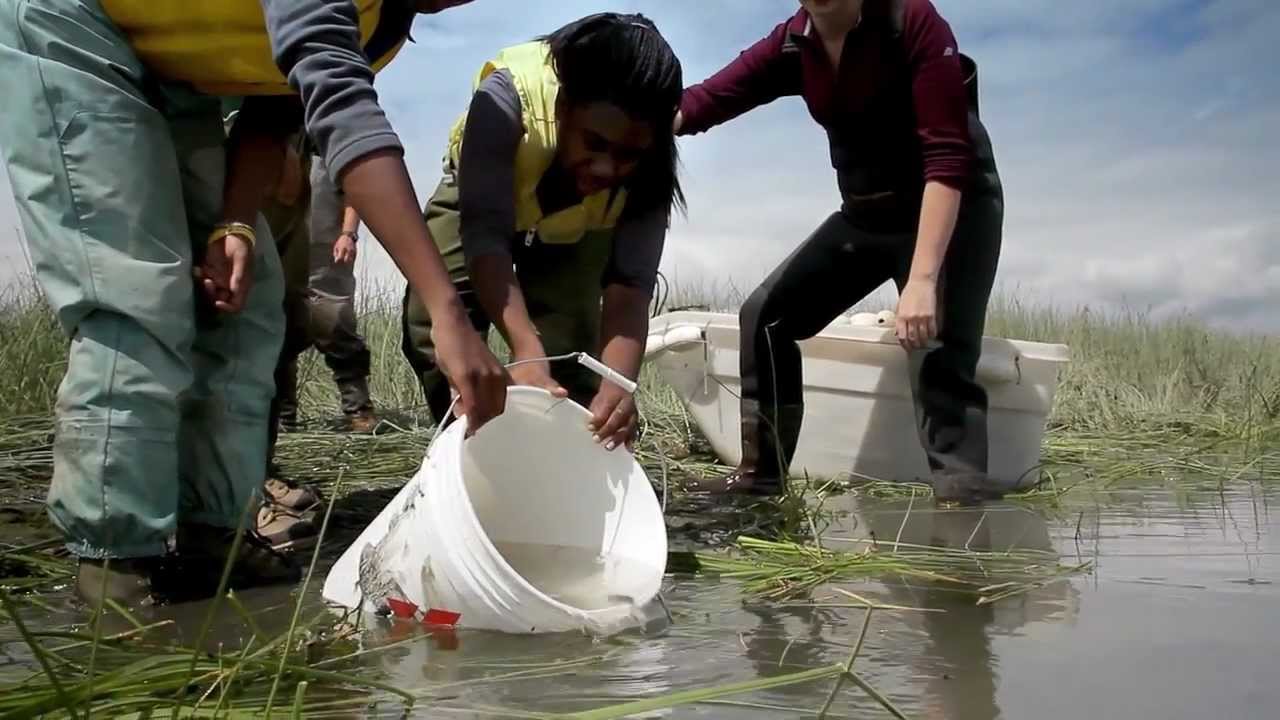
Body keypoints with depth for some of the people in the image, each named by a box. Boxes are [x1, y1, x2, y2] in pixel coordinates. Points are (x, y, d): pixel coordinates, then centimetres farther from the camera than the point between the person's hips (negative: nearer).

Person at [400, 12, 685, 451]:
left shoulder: (649, 165, -34)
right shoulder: (506, 97, -42)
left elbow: (630, 283, -37)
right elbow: (485, 232, -46)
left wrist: (618, 383, -55)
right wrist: (526, 347, -60)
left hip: (578, 228, 1)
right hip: (481, 197, -1)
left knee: (572, 347, -16)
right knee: (434, 327, -18)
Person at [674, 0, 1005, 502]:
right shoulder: (791, 45, -4)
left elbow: (948, 155, -27)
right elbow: (706, 99, -15)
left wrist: (923, 278, -36)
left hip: (955, 209, -6)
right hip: (866, 213, 7)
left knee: (938, 353, -19)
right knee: (767, 313, 4)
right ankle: (760, 475, 13)